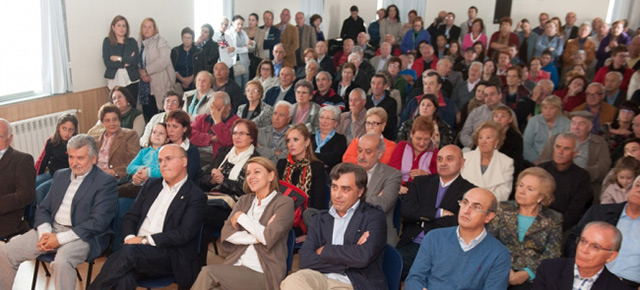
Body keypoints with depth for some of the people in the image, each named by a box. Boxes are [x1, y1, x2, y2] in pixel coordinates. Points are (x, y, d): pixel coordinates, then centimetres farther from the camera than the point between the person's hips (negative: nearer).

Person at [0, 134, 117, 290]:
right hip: (50, 230, 7)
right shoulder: (60, 175, 15)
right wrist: (45, 232, -6)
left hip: (81, 235, -7)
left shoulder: (106, 182, -8)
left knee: (62, 261, -34)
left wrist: (60, 239, -17)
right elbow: (43, 208, 15)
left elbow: (98, 222, -15)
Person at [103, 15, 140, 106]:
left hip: (131, 80, 1)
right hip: (115, 81, -1)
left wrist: (119, 59, -9)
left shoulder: (132, 41, 10)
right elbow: (107, 62, -5)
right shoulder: (107, 41, 6)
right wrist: (126, 63, -9)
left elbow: (136, 60, -3)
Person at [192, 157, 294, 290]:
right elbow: (226, 233, 3)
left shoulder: (284, 203, -1)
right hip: (235, 265, 4)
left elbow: (269, 237, -16)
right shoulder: (244, 200, 16)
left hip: (263, 274, -4)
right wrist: (258, 237, -10)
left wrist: (242, 217, -5)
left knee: (208, 272, -24)